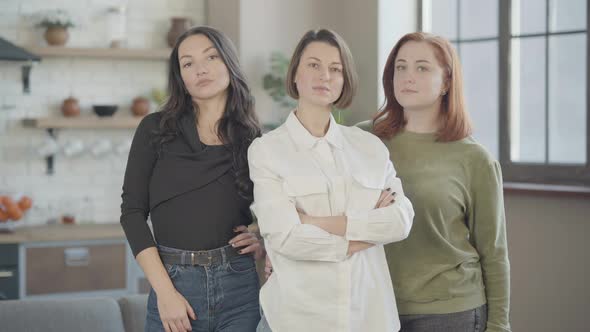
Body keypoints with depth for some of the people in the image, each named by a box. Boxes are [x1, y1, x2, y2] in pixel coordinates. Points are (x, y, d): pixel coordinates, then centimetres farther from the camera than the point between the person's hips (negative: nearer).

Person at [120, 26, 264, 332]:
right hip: (174, 284, -1)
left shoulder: (254, 142, 7)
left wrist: (264, 243, -6)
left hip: (239, 287, 1)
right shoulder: (156, 129, 2)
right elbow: (133, 211, -2)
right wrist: (164, 292, -10)